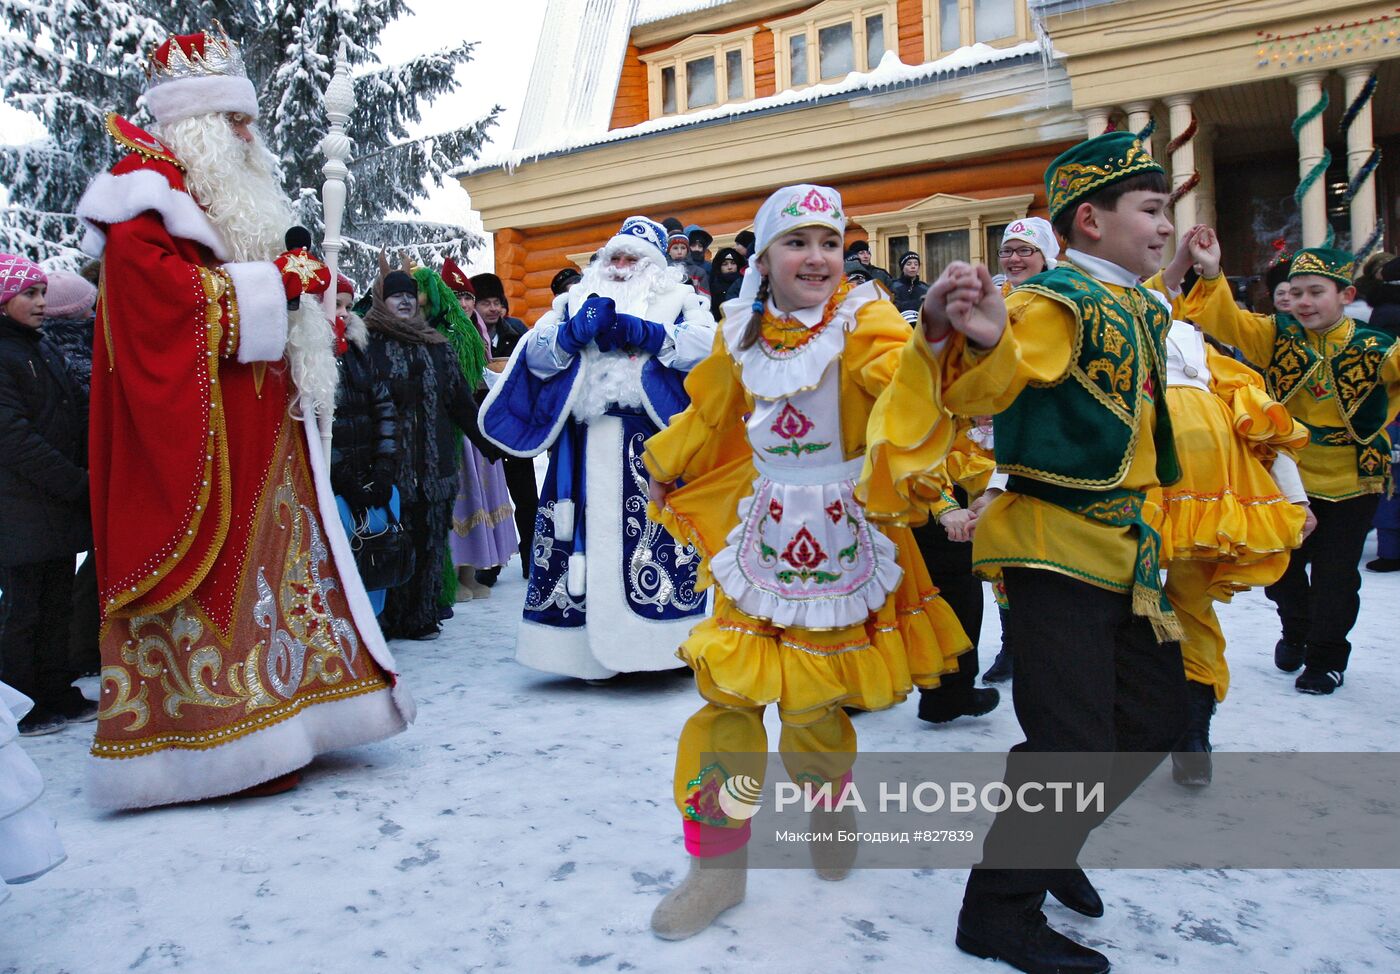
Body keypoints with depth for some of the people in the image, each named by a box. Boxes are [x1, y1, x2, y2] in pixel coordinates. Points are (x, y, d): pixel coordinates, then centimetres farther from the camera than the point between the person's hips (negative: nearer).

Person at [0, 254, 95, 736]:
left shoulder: (43, 347, 15)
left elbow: (79, 412, 15)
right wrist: (77, 483, -17)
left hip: (62, 506, 8)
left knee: (56, 606, 14)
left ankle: (58, 697, 24)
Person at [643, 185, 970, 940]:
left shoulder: (863, 320, -9)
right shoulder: (742, 333, 4)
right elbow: (707, 411, 20)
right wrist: (665, 467, 34)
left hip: (845, 539, -3)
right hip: (761, 532, 3)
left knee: (816, 699, 8)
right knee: (730, 692, 0)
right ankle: (718, 863, 18)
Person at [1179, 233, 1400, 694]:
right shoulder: (1277, 334, -8)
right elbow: (1226, 322, -20)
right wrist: (1211, 275, -35)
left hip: (1352, 482, -2)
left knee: (1335, 576, 4)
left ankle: (1326, 656, 26)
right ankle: (1296, 632, 45)